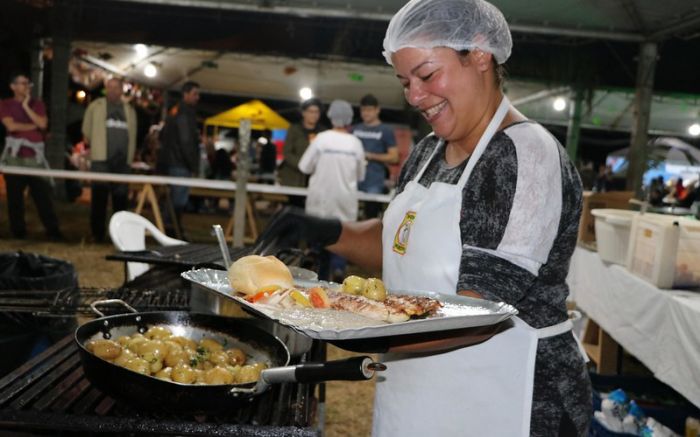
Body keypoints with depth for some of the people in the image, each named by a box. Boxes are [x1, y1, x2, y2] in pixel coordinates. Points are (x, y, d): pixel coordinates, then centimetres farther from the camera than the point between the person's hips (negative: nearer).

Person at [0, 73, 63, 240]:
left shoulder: (37, 104, 12)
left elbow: (43, 124, -4)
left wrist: (26, 106, -5)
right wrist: (33, 126, -2)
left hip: (35, 155, 1)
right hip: (14, 156, -1)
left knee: (43, 194, -2)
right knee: (15, 196, 3)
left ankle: (53, 230, -1)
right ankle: (18, 230, 12)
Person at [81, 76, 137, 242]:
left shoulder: (129, 110, 17)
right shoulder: (95, 106, 8)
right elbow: (87, 133, 12)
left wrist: (130, 158, 12)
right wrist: (95, 146, 7)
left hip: (122, 162, 3)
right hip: (101, 160, -3)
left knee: (121, 197, 4)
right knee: (99, 197, -4)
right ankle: (97, 233, 2)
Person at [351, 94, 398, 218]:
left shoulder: (386, 130, 3)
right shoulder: (355, 129, 14)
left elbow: (394, 157, -2)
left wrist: (371, 156, -11)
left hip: (374, 183, -4)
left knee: (371, 216, -1)